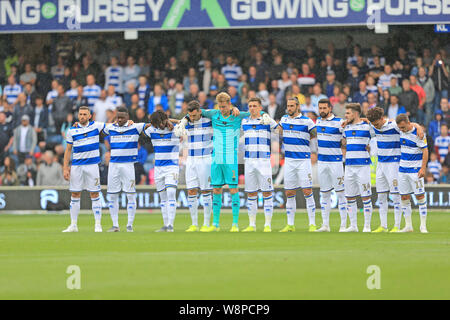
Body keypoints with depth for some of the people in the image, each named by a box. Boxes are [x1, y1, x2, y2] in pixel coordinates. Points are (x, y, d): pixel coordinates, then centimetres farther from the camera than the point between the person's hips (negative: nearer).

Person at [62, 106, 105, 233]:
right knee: (75, 195, 2)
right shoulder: (72, 130, 4)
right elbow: (68, 150, 8)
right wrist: (65, 168, 1)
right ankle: (73, 225, 8)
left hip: (92, 165, -1)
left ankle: (98, 225, 1)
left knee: (95, 194, -2)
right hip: (76, 165, 1)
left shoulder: (96, 126, 2)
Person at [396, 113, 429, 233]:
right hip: (403, 169, 6)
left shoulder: (418, 133, -13)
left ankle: (423, 226, -3)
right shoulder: (401, 132, 4)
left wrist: (423, 168, -18)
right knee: (404, 198, 4)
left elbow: (425, 151, -13)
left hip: (415, 169, -6)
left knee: (420, 196, -6)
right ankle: (408, 226, 9)